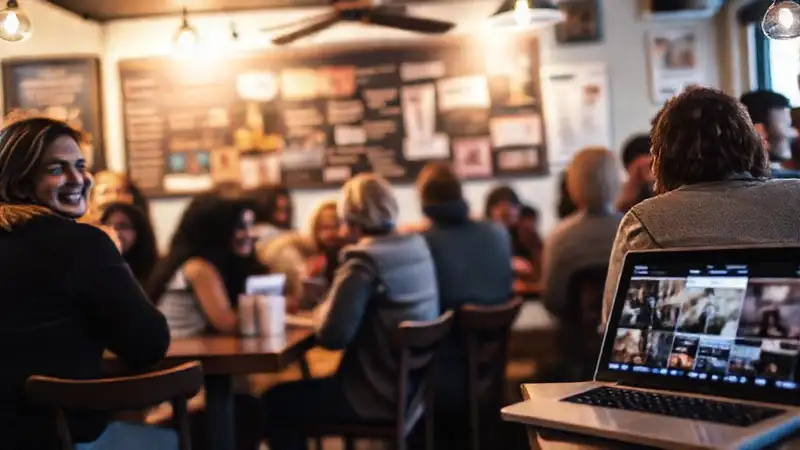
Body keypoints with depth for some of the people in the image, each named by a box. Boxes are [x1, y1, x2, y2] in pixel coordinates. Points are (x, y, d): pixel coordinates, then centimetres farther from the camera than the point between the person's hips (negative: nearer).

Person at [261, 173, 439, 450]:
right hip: (414, 384, 9)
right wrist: (331, 305, 12)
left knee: (275, 401, 8)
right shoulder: (417, 246, 5)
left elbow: (331, 336, -25)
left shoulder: (365, 261, -20)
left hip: (381, 393, -9)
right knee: (299, 388, 28)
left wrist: (320, 313, -3)